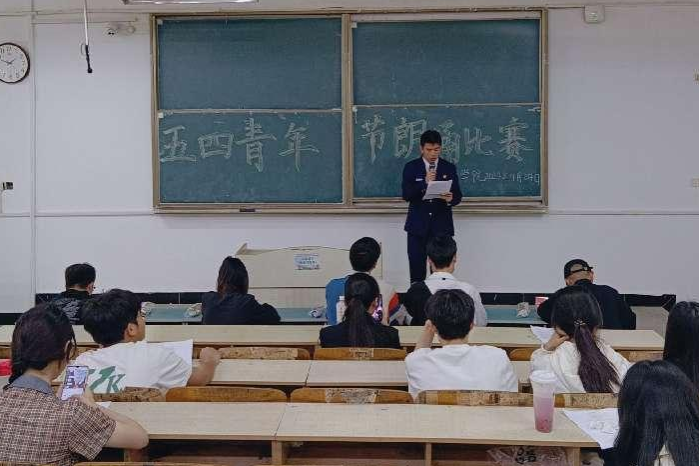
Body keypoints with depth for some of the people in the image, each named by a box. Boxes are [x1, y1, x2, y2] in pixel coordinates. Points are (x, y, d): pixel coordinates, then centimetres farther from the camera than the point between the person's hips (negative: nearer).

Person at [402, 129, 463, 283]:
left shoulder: (449, 168, 5)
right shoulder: (411, 167, 2)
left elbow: (458, 196, 3)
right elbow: (406, 195, -7)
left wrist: (451, 199, -21)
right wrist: (424, 183, -20)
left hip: (442, 226, 0)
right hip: (417, 226, 0)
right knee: (417, 270, 2)